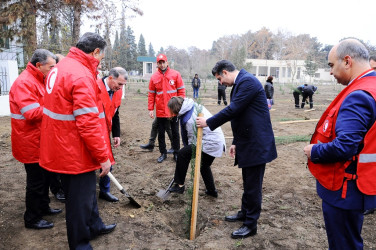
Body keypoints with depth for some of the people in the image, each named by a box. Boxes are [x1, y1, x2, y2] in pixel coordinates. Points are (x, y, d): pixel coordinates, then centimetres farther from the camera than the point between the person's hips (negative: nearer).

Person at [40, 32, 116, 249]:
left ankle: (94, 226, 45)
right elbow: (88, 123, -26)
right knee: (80, 200, 7)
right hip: (76, 153, -10)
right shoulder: (82, 75, -22)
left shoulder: (61, 68, 9)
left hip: (61, 148, 10)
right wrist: (103, 156, -18)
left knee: (87, 189, 25)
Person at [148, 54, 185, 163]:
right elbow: (151, 94, 4)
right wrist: (150, 109, -2)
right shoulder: (154, 77, 2)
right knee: (161, 133, 10)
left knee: (175, 133, 8)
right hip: (160, 111, 2)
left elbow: (181, 91, -2)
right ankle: (163, 153, 24)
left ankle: (176, 153, 21)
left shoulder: (175, 74, -2)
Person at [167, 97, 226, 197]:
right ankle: (211, 190, 36)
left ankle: (179, 185, 2)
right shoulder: (195, 105, 5)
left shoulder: (189, 120, -22)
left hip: (210, 143, -10)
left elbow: (194, 140, -13)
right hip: (219, 142, 10)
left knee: (182, 154, -6)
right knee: (205, 165, 26)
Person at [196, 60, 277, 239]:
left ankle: (251, 224, 16)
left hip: (256, 143, -10)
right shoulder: (239, 83, 15)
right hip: (247, 142, 10)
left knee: (253, 185, 2)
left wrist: (208, 122, -12)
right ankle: (245, 213, 38)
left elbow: (233, 110, -23)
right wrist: (236, 142, 20)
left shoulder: (247, 81, -17)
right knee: (248, 182, 22)